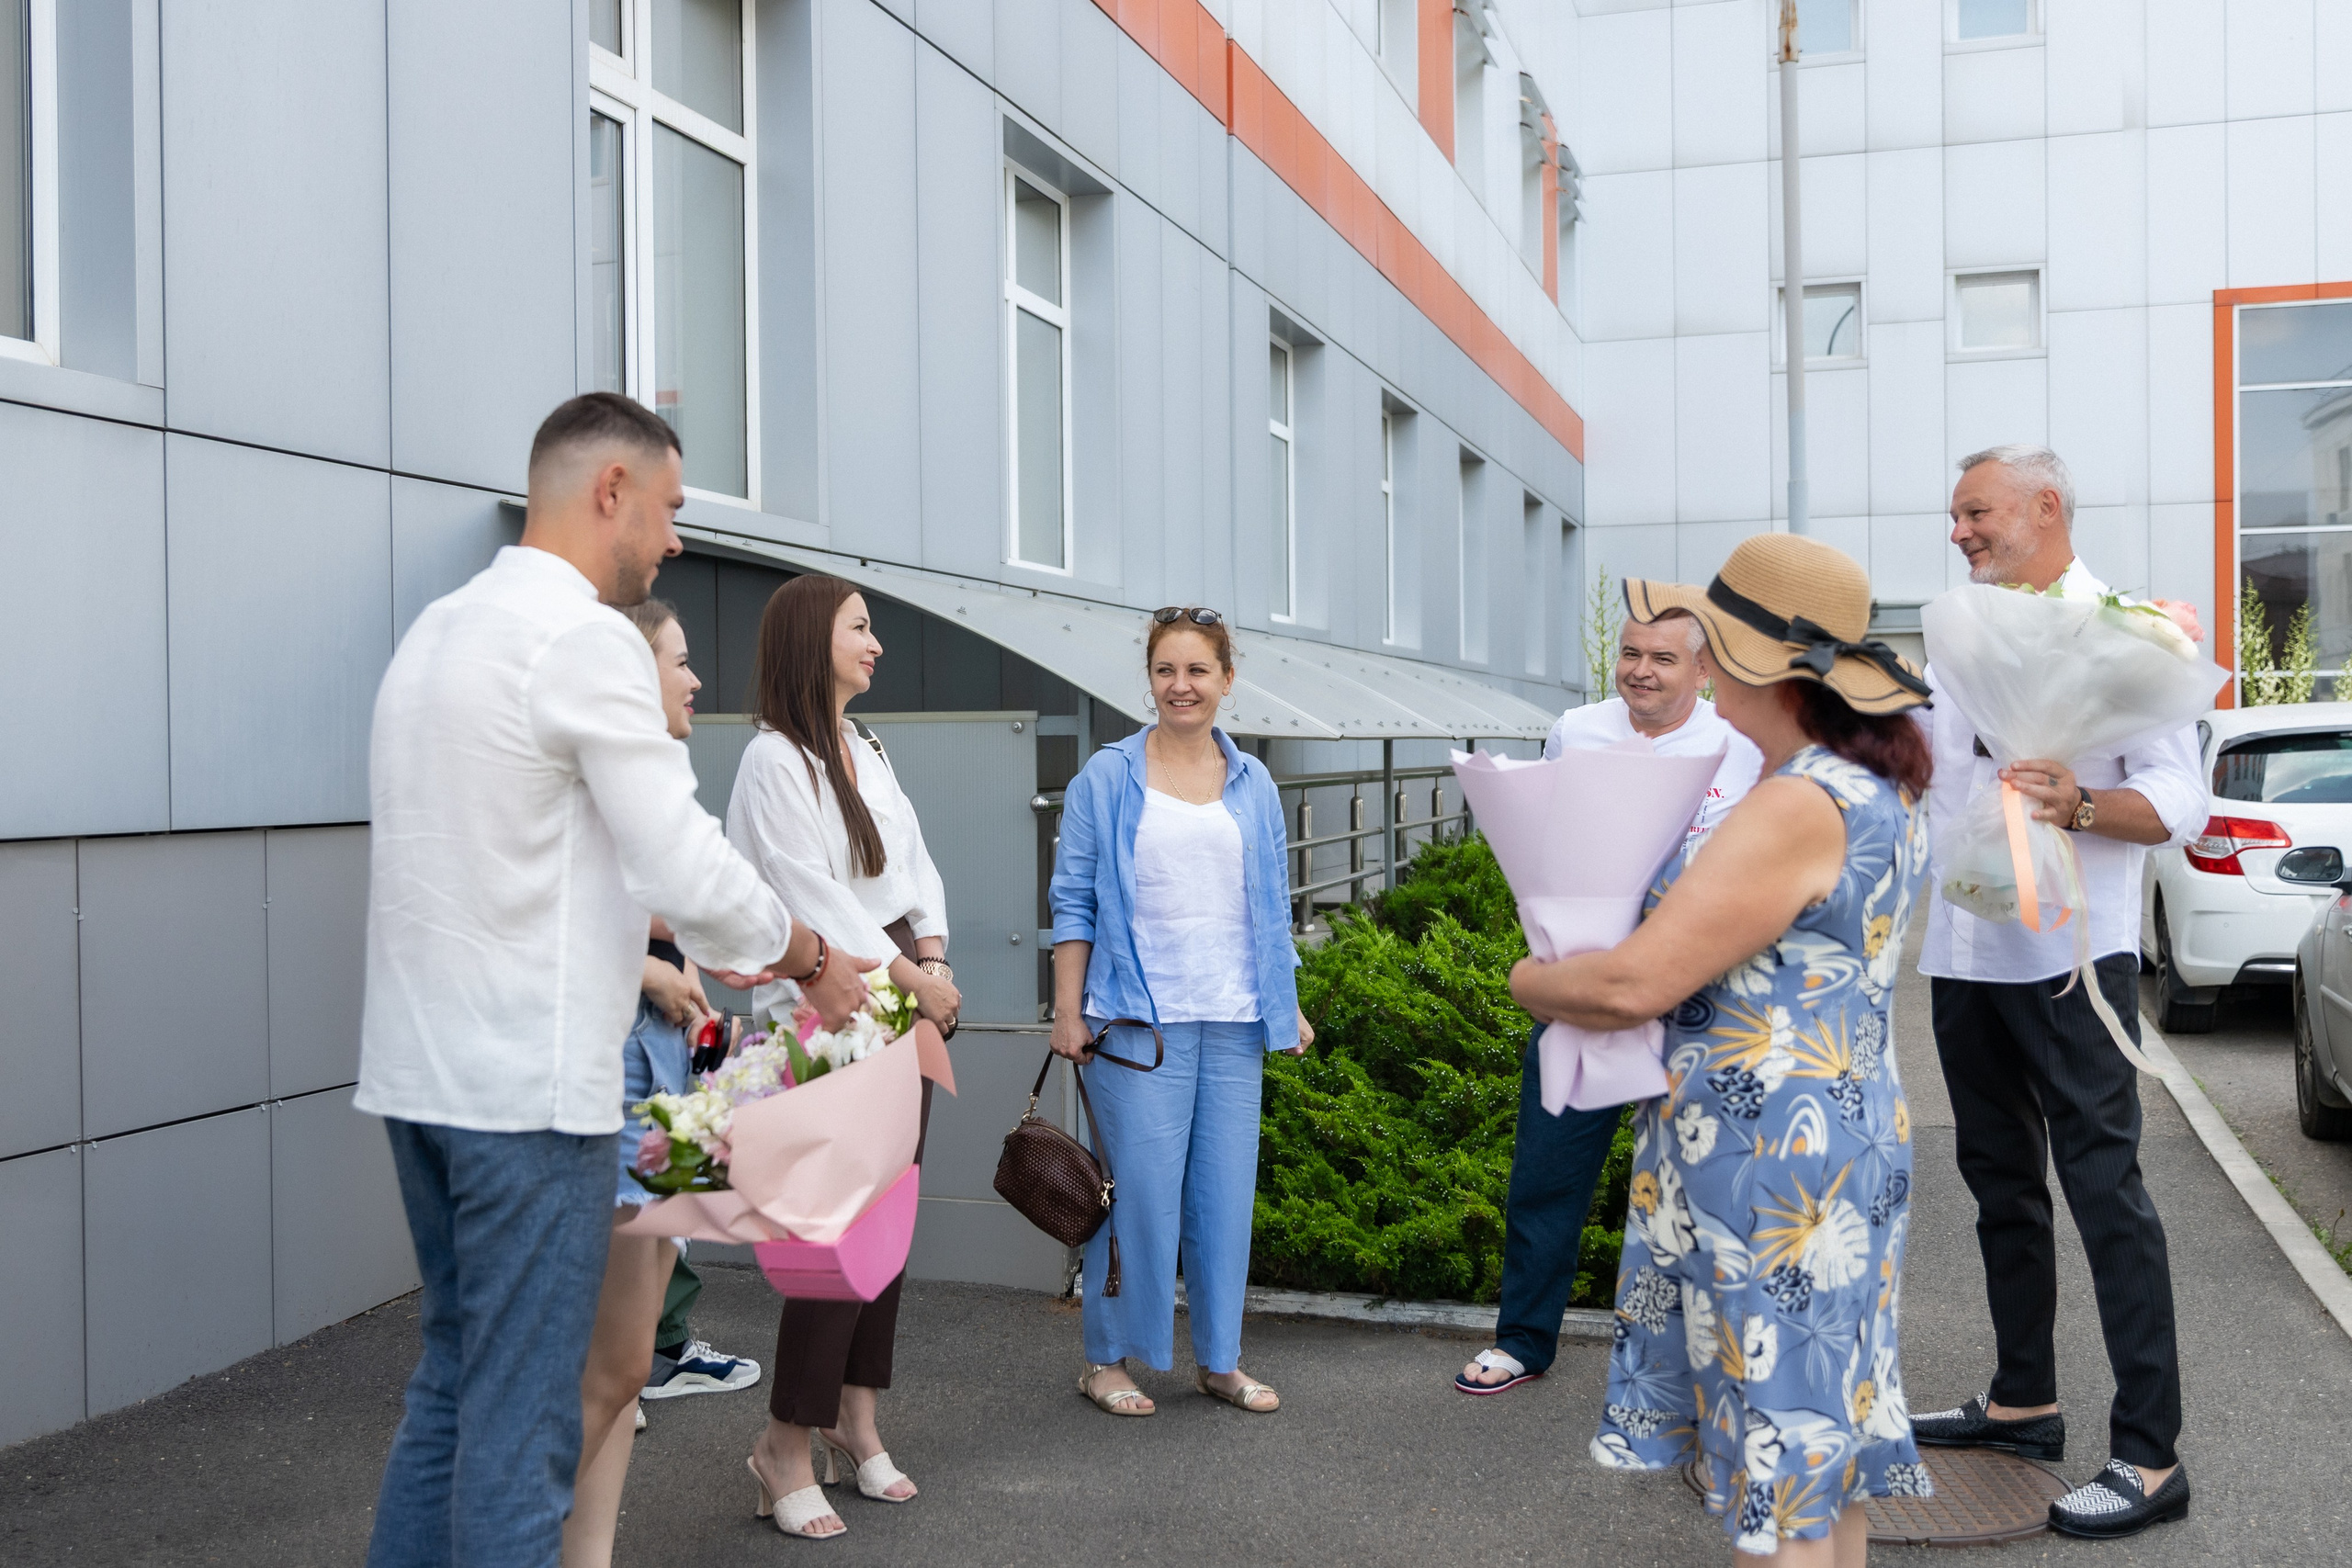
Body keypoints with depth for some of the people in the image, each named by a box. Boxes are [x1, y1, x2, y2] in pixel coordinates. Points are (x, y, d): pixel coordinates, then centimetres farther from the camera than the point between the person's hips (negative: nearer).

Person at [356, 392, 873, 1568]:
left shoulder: (438, 630, 14)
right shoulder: (587, 643, -15)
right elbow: (689, 867, -18)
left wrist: (660, 954, 23)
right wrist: (810, 960, -1)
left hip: (421, 1071, 9)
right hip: (529, 1085, -9)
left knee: (453, 1380, 20)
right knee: (522, 1415, 0)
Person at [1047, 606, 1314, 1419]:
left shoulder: (1253, 785, 12)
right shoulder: (1106, 778, 1)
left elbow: (1271, 904, 16)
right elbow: (1074, 901, 0)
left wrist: (1289, 1006, 13)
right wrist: (1067, 1012, -4)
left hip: (1233, 1019, 4)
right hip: (1137, 1018, -4)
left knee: (1226, 1189, 6)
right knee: (1139, 1188, -2)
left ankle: (1217, 1358, 20)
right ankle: (1107, 1359, 13)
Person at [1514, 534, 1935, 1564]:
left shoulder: (1796, 806, -23)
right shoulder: (1880, 788, 9)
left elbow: (1633, 986, -24)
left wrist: (1526, 977, -5)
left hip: (1767, 1161, -10)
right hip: (1852, 1127, 10)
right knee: (1823, 1454, 19)